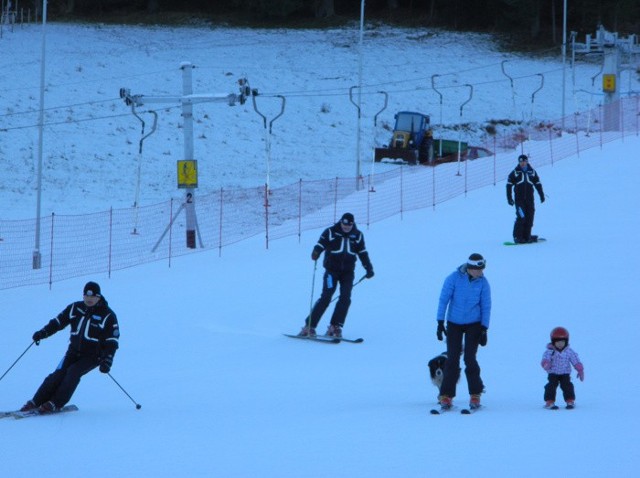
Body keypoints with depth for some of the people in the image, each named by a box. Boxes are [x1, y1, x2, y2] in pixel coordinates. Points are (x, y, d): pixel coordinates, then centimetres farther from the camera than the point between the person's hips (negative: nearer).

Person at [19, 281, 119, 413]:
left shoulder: (108, 316, -10)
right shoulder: (75, 308, 2)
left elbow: (112, 342, -11)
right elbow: (58, 321, 8)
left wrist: (107, 361, -23)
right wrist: (43, 332, -8)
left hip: (93, 355, -4)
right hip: (74, 351, 4)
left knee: (73, 372, -26)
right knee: (59, 374, -15)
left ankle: (55, 403, -22)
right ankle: (36, 402, -14)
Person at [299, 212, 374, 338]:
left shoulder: (358, 236, 6)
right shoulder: (330, 232, -5)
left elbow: (363, 253, 15)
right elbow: (320, 245, -11)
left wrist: (369, 268, 14)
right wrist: (316, 253, -33)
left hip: (348, 272, 4)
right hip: (332, 270, -4)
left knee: (345, 298, -10)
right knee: (326, 297, -12)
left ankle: (335, 327, -4)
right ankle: (309, 326, -7)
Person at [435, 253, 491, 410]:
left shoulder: (483, 282, -7)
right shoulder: (454, 278, -12)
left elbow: (486, 306, -2)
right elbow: (443, 299, -9)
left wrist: (484, 329, -6)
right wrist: (440, 322, -12)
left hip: (474, 324, 0)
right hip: (454, 323, 0)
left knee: (470, 359, -7)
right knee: (452, 359, -4)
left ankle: (475, 395, 5)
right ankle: (446, 395, 2)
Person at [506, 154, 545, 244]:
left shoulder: (532, 172, 10)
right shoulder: (515, 173, 2)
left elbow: (538, 184, 17)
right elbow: (509, 185, 3)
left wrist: (542, 195, 13)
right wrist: (509, 198, -3)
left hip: (529, 199, 3)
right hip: (519, 199, -3)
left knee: (529, 218, 1)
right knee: (521, 217, -14)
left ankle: (527, 236, 9)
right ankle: (517, 236, -9)